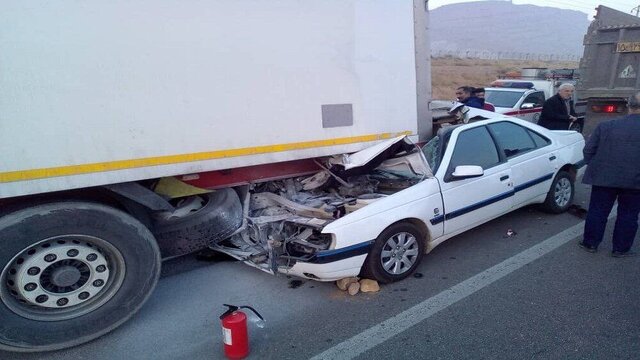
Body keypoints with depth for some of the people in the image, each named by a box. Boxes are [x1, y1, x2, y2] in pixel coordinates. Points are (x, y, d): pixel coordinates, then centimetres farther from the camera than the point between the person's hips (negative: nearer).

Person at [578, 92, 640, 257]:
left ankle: (590, 243, 21)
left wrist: (595, 169, 13)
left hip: (604, 178, 1)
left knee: (597, 212, 12)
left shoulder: (605, 126, -3)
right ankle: (620, 249, 20)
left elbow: (588, 150, 0)